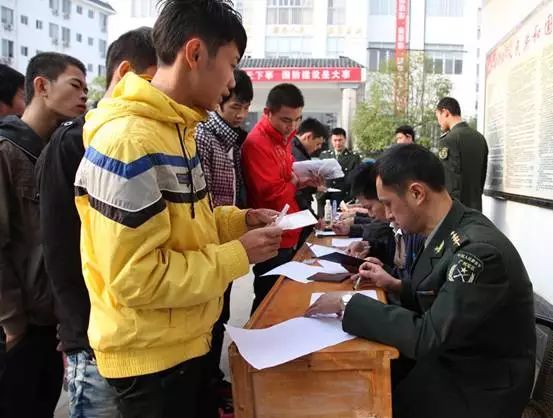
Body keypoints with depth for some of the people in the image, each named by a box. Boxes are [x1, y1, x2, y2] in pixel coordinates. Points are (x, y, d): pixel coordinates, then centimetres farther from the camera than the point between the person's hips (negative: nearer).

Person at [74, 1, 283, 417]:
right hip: (149, 355, -9)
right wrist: (239, 255, -19)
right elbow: (136, 278, -26)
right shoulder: (128, 141, -25)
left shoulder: (175, 128, 5)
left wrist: (239, 221, 0)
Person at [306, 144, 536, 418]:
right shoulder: (451, 231, -2)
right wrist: (396, 285, 1)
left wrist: (346, 306, -24)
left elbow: (427, 336, -29)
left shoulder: (479, 249, -29)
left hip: (478, 385, -7)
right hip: (453, 356, 7)